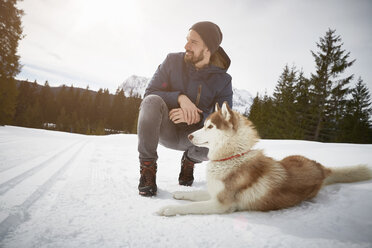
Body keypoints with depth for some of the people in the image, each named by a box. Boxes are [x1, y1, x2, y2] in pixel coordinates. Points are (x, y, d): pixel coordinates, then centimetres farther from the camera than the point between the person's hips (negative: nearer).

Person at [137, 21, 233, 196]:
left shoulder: (223, 80, -7)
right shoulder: (172, 61, -6)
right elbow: (149, 93, -10)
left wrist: (198, 116, -34)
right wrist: (180, 97, -28)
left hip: (193, 134, 1)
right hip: (165, 130, 0)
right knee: (152, 102, -31)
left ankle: (189, 159, 7)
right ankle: (147, 166, -17)